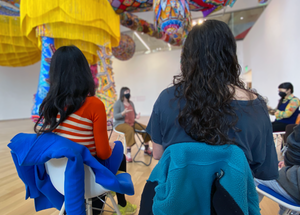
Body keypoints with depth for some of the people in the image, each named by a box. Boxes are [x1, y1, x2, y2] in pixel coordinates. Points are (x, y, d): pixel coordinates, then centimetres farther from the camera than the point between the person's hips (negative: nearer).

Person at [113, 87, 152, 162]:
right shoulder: (118, 103, -7)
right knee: (130, 129, -39)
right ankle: (128, 153, -35)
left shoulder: (131, 103, 13)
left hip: (132, 123, 7)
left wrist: (136, 116, -6)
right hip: (120, 124, -7)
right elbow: (115, 116, -15)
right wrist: (123, 113, -32)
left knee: (146, 128, -8)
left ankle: (146, 149, 8)